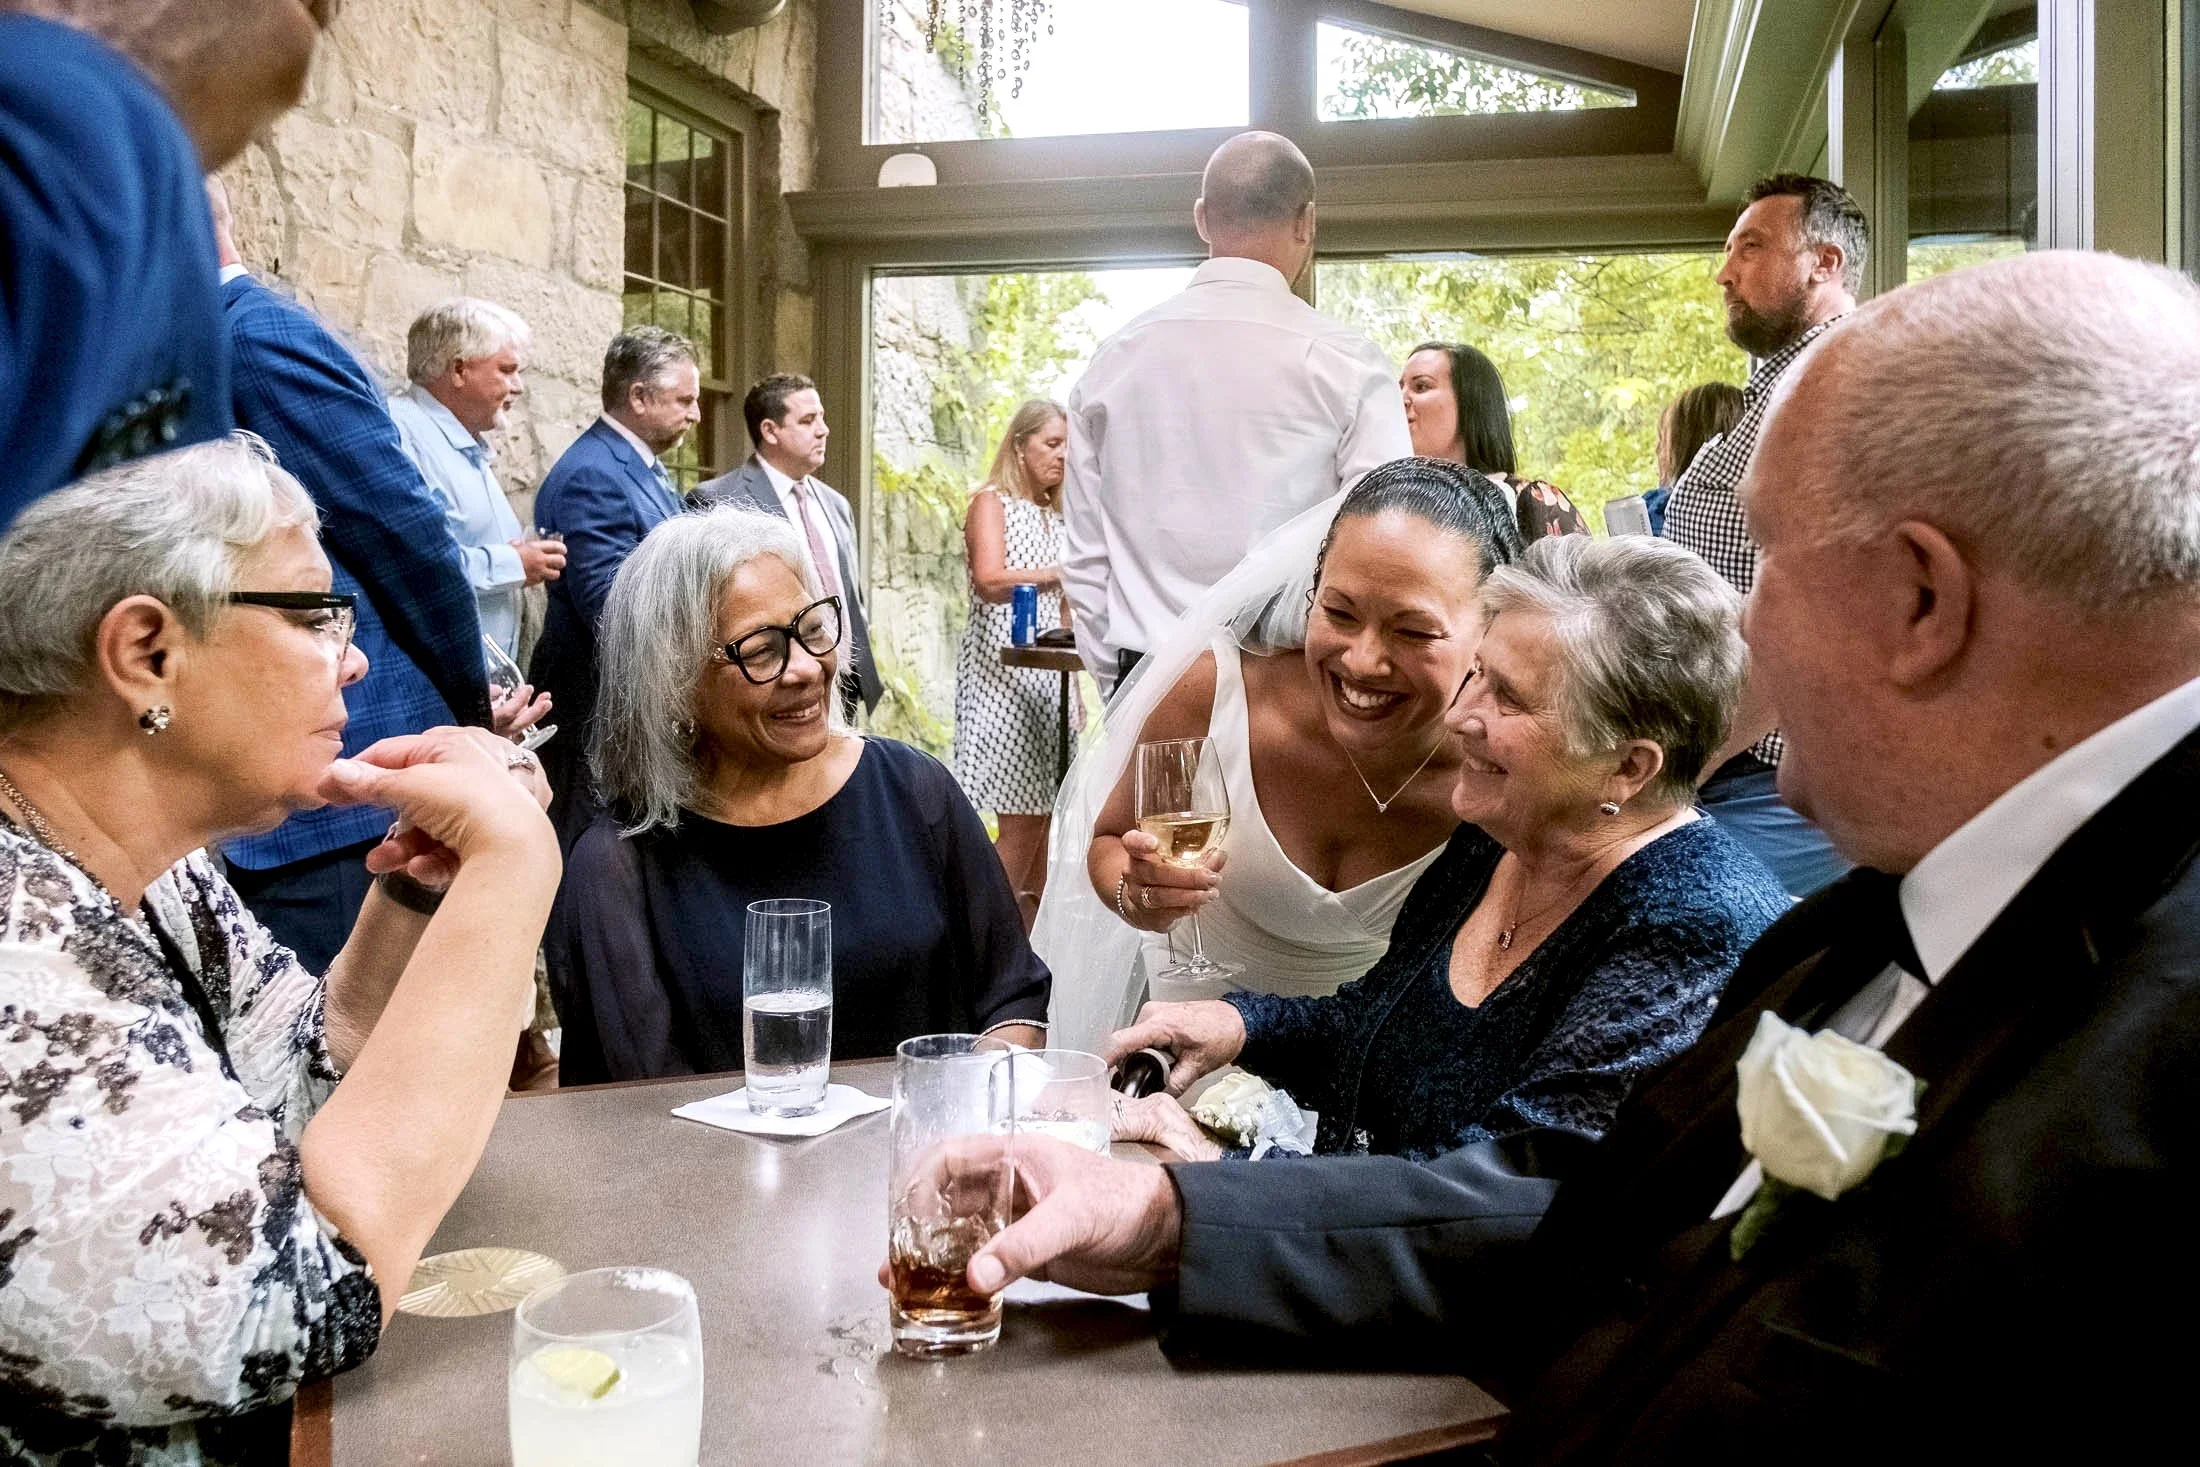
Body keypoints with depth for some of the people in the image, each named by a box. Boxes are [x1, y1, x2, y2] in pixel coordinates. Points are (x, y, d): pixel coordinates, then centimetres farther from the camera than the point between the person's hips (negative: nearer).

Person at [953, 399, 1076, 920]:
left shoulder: (1057, 516, 19)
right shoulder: (991, 502, -1)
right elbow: (989, 582, -19)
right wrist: (1062, 573, -31)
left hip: (1049, 676, 7)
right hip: (1000, 675, -6)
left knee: (1049, 815, 3)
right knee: (1022, 819, -12)